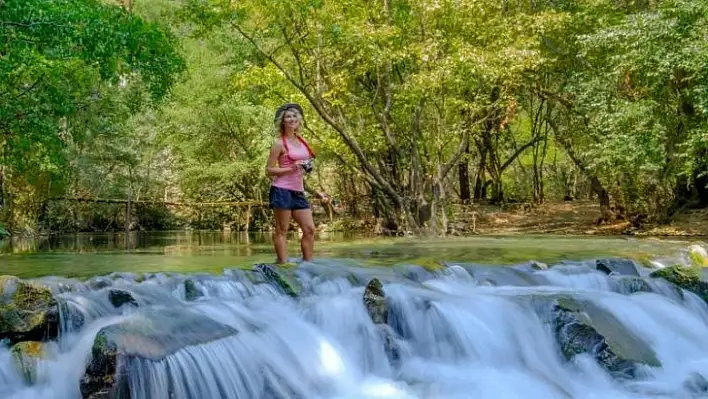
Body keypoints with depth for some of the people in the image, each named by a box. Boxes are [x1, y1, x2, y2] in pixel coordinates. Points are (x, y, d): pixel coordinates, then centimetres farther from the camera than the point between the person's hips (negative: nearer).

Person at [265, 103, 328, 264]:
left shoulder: (302, 141, 15)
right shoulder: (279, 143, -5)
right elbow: (269, 170, -7)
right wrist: (292, 168, -17)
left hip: (299, 192, 7)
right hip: (282, 190, -7)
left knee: (309, 229, 3)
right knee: (282, 230, -3)